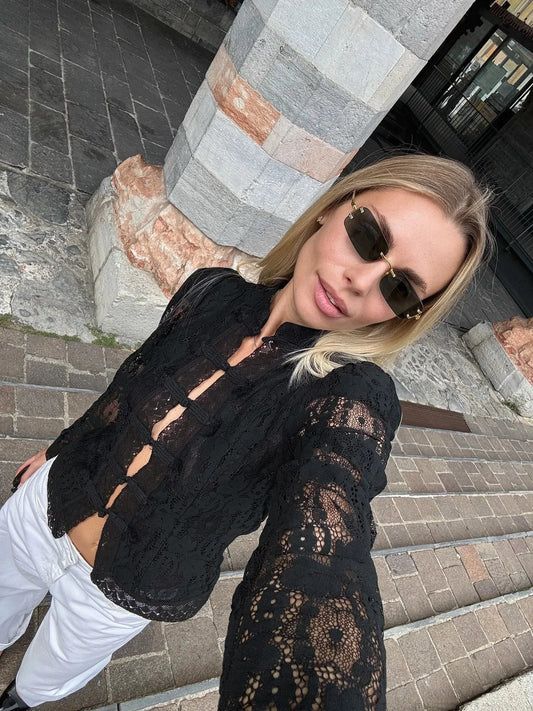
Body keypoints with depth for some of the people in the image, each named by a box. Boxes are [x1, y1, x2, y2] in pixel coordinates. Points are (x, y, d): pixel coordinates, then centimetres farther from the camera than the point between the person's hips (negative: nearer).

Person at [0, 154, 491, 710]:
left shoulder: (351, 401, -28)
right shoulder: (214, 291, -15)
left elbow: (322, 565, -41)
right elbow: (127, 392, -1)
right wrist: (58, 451, 13)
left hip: (123, 596, -3)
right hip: (49, 504, 4)